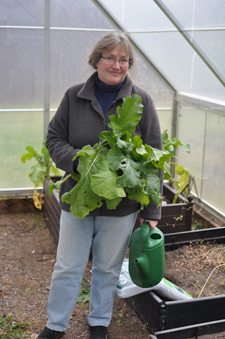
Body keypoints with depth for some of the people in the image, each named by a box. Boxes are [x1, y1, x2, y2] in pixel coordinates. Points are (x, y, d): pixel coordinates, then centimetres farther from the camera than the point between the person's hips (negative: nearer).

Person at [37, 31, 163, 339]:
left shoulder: (142, 101, -4)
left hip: (121, 206, -1)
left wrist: (151, 210, -7)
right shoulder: (74, 96, -1)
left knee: (108, 268, 15)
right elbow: (54, 139, 4)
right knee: (67, 267, 11)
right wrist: (78, 161, -18)